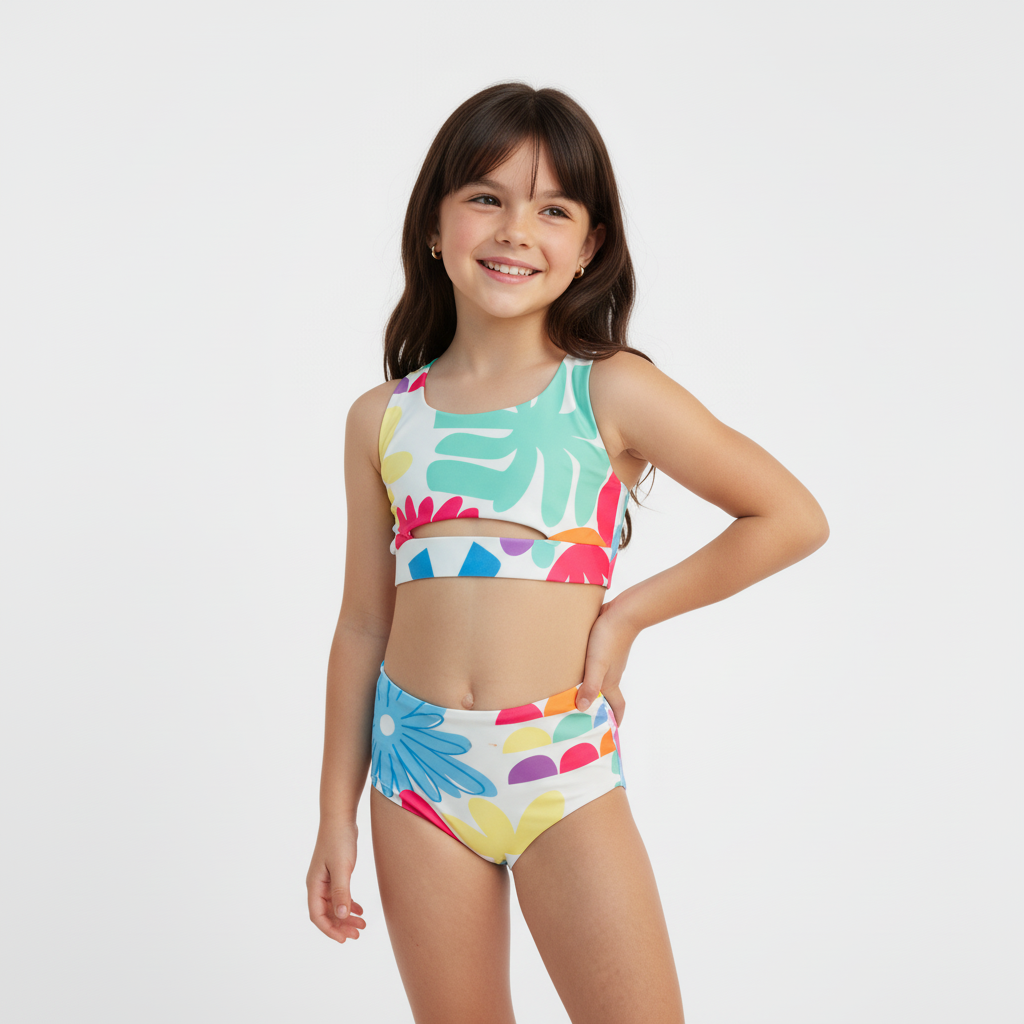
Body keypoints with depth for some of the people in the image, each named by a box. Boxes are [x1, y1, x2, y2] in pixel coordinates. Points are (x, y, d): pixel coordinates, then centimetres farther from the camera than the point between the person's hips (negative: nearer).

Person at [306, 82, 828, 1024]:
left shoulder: (610, 393, -3)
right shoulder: (383, 419, 5)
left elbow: (792, 519, -1)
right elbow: (364, 626, 9)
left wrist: (625, 616, -4)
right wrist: (336, 816, 11)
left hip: (562, 768, -2)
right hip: (416, 768, 3)